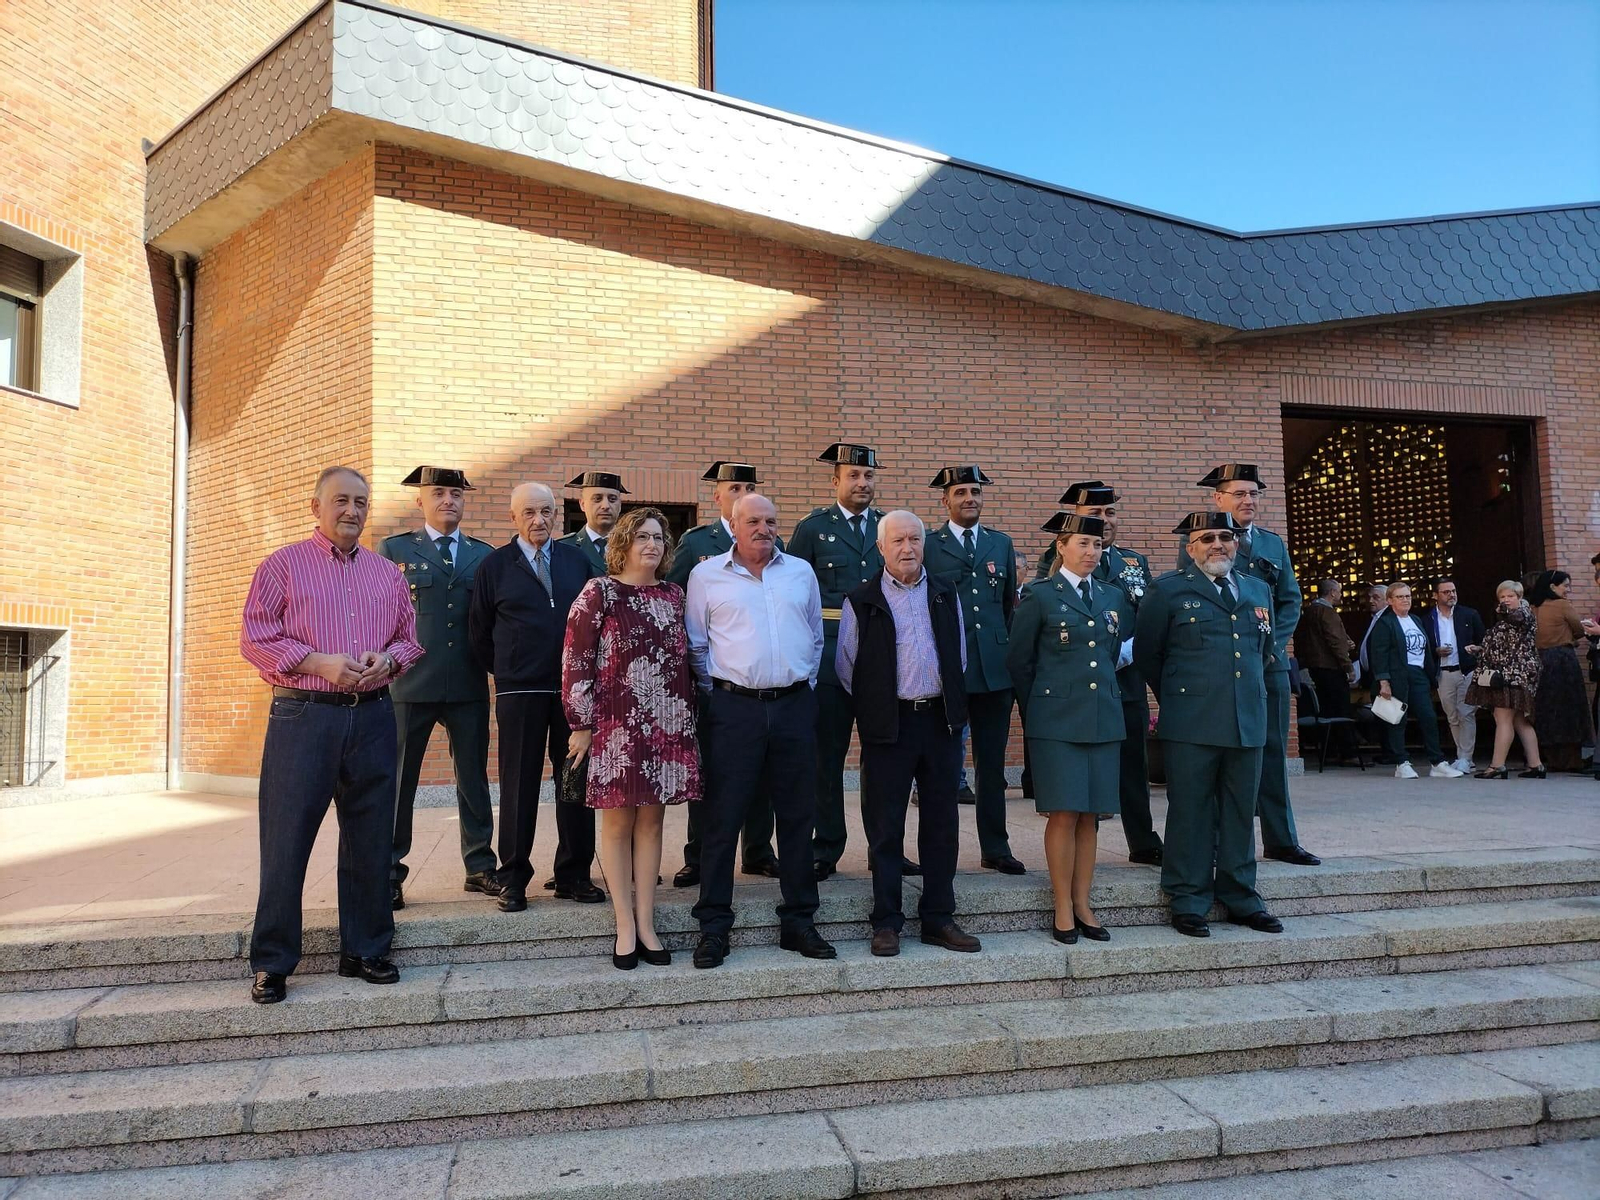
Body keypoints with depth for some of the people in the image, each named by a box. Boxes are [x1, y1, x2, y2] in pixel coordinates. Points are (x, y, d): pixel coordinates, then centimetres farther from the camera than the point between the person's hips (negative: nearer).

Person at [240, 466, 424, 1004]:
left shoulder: (387, 572, 15)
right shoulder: (282, 565, 4)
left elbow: (410, 637, 17)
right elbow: (255, 640, -3)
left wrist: (387, 660, -5)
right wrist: (320, 663, -14)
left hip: (373, 718, 4)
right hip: (303, 716, -3)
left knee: (370, 840, 9)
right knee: (285, 842, 0)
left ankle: (365, 950, 22)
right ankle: (271, 963, 13)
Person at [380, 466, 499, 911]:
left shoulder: (484, 554, 12)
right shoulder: (392, 550, 6)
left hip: (469, 686, 2)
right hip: (409, 683, -2)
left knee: (474, 778, 9)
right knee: (397, 780, 3)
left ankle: (479, 867, 20)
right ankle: (389, 873, 13)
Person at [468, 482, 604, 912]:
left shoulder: (578, 561, 8)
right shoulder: (495, 565, 3)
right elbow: (479, 629, 9)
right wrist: (503, 669, 10)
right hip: (520, 691, -2)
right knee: (518, 785, 3)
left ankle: (574, 875, 18)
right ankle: (513, 879, 14)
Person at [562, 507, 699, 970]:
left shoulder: (673, 595, 10)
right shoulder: (599, 593, -4)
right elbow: (575, 661, -7)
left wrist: (689, 715, 10)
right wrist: (581, 724, -9)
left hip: (668, 726, 4)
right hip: (616, 726, -4)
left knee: (651, 821, 9)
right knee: (617, 823, 6)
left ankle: (646, 923, 19)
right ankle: (626, 927, 15)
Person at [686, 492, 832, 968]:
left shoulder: (801, 572, 11)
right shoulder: (707, 575, 3)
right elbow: (696, 644, 8)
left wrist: (805, 683, 13)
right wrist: (716, 689, 6)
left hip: (794, 706, 3)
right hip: (735, 708, -3)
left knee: (797, 816, 9)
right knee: (722, 816, 0)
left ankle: (798, 921, 21)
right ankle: (713, 926, 11)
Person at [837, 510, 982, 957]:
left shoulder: (947, 594, 10)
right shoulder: (861, 601, -1)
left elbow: (960, 655, 16)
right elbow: (846, 666, 4)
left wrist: (953, 704, 11)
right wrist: (874, 705, 6)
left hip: (941, 720, 4)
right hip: (888, 725, -3)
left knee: (941, 822, 8)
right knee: (884, 827, 2)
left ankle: (938, 919, 20)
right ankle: (886, 924, 13)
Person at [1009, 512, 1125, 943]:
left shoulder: (1113, 597, 13)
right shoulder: (1039, 595, -2)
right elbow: (1019, 661, 1)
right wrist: (1034, 714, 5)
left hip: (1103, 720, 5)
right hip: (1057, 721, -4)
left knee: (1090, 815, 7)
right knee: (1064, 813, -4)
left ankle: (1083, 904, 17)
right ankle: (1063, 910, 7)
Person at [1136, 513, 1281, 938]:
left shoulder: (1258, 591, 15)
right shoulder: (1168, 591, 0)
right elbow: (1146, 653, 6)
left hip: (1247, 722, 5)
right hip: (1191, 725, -4)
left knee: (1241, 813, 11)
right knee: (1190, 813, 1)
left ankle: (1241, 899, 22)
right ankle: (1188, 903, 11)